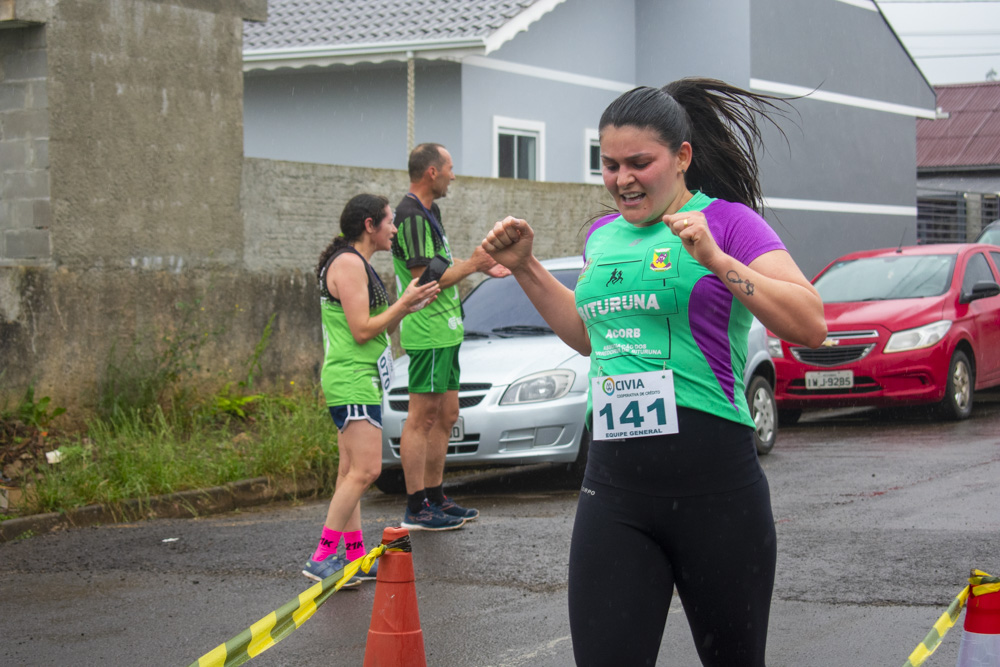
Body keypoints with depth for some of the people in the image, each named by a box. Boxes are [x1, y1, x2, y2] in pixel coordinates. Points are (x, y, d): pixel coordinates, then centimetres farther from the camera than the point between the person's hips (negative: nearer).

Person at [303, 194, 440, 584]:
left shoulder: (357, 264, 19)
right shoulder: (348, 263, -13)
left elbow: (376, 327, 21)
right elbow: (362, 331, -18)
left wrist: (408, 306, 10)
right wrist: (404, 303, -11)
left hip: (358, 379, 11)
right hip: (352, 379, -11)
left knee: (352, 471, 10)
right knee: (365, 470, -15)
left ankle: (354, 557, 12)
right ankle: (322, 558, -14)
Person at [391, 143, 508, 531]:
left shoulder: (428, 212, 17)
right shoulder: (412, 216, -17)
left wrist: (480, 266, 24)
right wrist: (472, 265, -14)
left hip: (444, 331, 11)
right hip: (428, 333, -11)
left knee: (445, 417, 14)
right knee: (422, 419, -8)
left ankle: (434, 497, 21)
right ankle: (416, 510, -7)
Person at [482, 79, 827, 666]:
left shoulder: (728, 221, -3)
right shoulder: (603, 235, 16)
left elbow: (812, 326, -13)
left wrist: (716, 260, -21)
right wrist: (525, 267, 23)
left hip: (712, 481, -5)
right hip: (613, 484, 5)